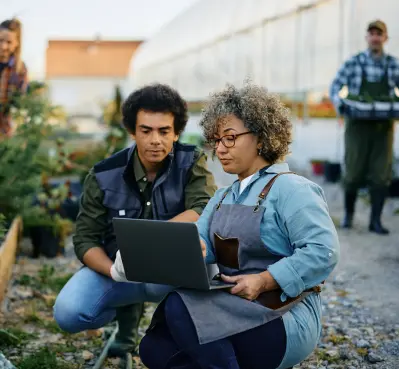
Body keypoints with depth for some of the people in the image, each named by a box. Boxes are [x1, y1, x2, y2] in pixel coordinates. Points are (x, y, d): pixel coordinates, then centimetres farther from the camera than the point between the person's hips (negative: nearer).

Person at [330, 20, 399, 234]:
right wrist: (339, 103, -23)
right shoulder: (353, 63, 0)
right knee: (354, 171, 1)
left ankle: (375, 221, 5)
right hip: (358, 125, -2)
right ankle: (348, 213, 22)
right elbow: (335, 86, -3)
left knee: (381, 172, -2)